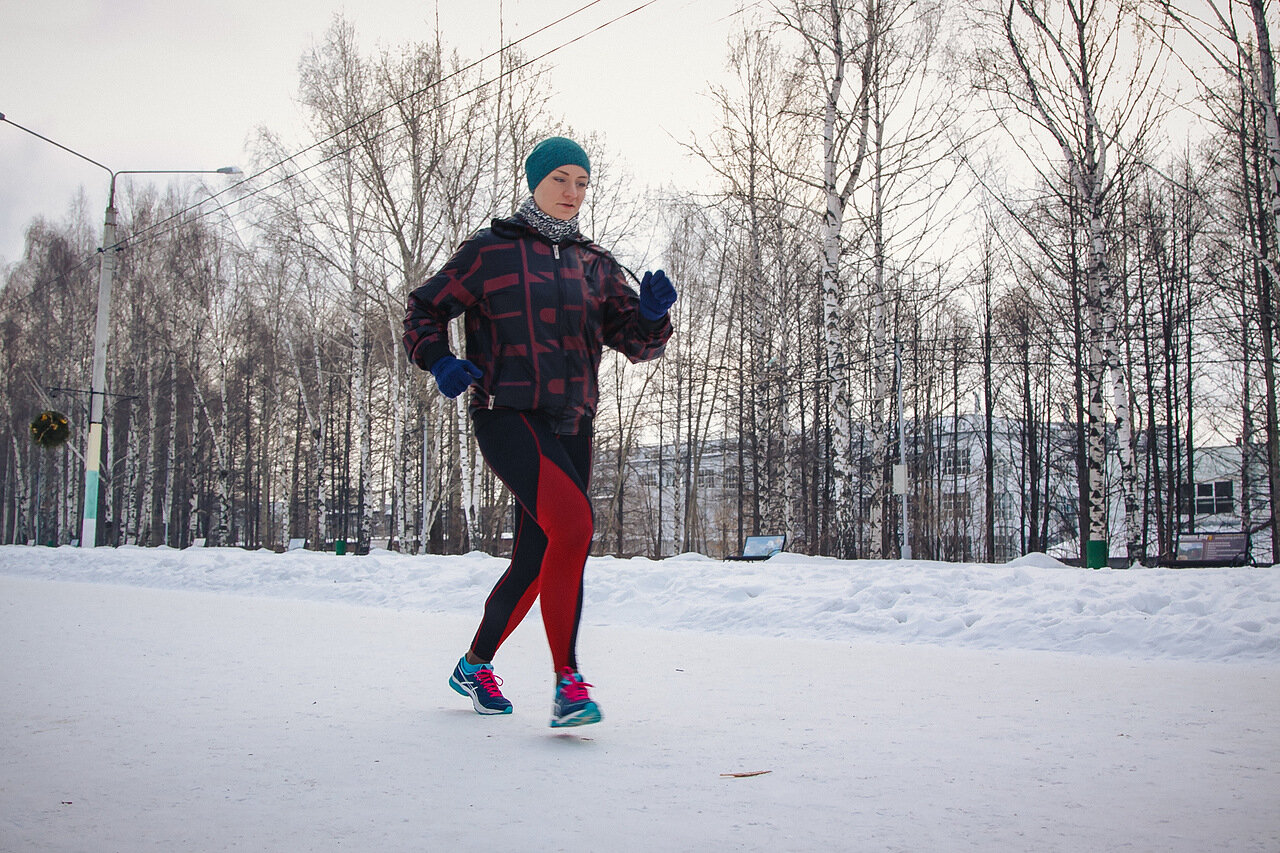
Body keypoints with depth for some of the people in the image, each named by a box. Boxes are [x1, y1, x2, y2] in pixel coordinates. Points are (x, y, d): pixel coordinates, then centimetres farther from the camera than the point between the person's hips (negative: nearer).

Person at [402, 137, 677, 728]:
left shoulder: (595, 265, 15)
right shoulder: (490, 251, 3)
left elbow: (637, 342, 12)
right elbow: (425, 310, 8)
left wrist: (652, 315, -10)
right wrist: (438, 360, -11)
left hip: (570, 426, 6)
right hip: (508, 415, -5)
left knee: (536, 559, 9)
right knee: (573, 522, -27)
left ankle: (475, 666, 32)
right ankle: (567, 681, -20)